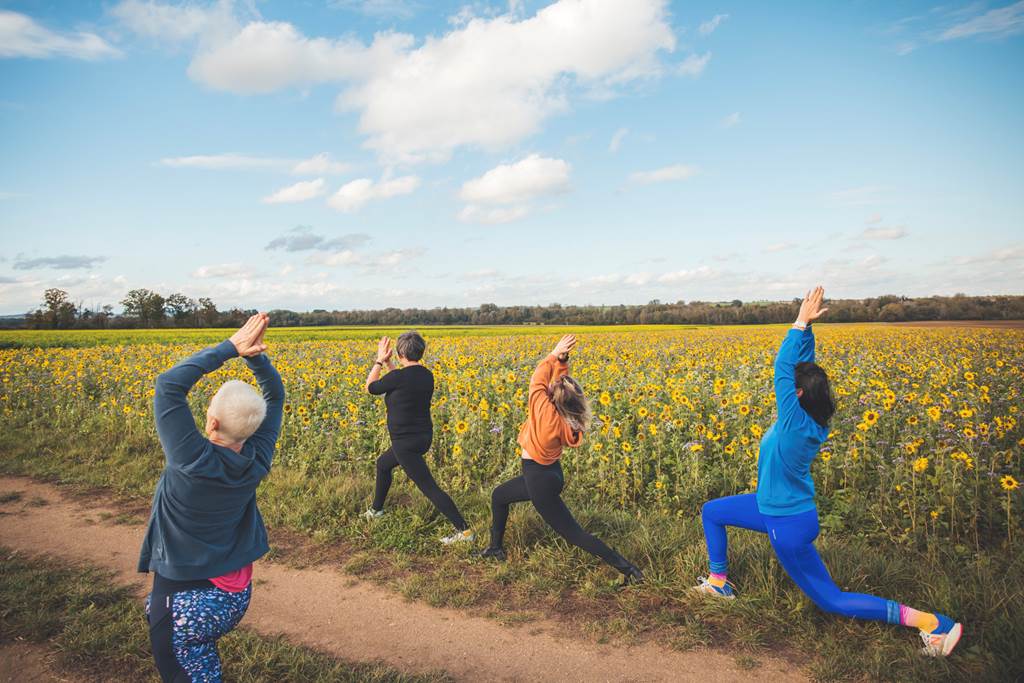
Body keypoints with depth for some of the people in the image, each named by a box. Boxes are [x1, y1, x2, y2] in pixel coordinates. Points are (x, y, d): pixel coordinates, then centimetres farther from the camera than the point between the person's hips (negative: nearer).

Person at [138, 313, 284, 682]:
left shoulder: (192, 463, -30)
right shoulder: (257, 461, -15)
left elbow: (169, 384, -29)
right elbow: (275, 395, -2)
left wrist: (231, 347, -27)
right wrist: (254, 353, -15)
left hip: (186, 597, -5)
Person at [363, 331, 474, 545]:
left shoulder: (400, 376, -23)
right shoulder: (427, 376, 1)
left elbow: (371, 387, -4)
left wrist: (379, 361, 6)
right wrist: (387, 363, 18)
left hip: (406, 443, -10)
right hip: (423, 438, 10)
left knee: (429, 488, -8)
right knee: (383, 464, 30)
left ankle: (464, 530, -10)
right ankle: (376, 510, 46)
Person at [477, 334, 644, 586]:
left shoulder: (546, 413, -30)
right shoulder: (567, 419, -8)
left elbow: (538, 379, -17)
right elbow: (557, 378, -1)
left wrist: (556, 354, -9)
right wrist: (562, 359, -15)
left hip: (540, 481, -10)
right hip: (550, 473, 10)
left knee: (573, 533, 0)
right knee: (499, 496, 27)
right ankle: (496, 548, 41)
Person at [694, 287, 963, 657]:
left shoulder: (795, 424, -30)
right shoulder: (809, 420, -7)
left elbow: (782, 367, -33)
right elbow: (800, 364, -2)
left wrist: (801, 322, -28)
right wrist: (806, 325, -8)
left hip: (788, 524, -9)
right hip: (773, 508, 9)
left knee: (831, 600, 7)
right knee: (710, 511, 21)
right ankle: (719, 582, 31)